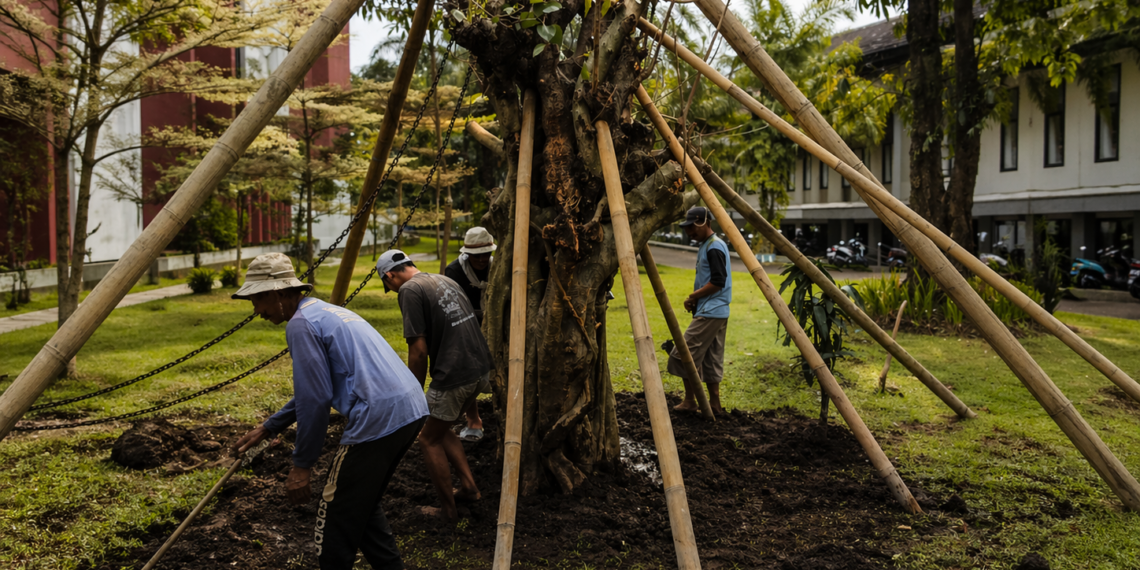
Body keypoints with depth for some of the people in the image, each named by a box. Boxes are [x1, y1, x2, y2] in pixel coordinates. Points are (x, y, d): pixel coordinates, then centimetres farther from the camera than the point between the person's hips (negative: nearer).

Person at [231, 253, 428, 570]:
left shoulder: (301, 324, -7)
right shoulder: (327, 311, 23)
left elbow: (315, 400, -11)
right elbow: (318, 389, 32)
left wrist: (302, 465, -2)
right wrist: (269, 427, 35)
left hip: (378, 420, -10)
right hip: (412, 409, 10)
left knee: (336, 520, 4)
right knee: (363, 506, 24)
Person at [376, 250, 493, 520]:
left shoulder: (410, 290, -9)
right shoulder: (445, 280, 16)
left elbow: (419, 350, -12)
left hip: (455, 376, -8)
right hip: (482, 368, 8)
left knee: (429, 440, 11)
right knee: (441, 429, 26)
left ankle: (448, 509, 19)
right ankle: (468, 486, 26)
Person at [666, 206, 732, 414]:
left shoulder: (714, 247, -15)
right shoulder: (706, 246, 16)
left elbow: (718, 282, -22)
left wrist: (693, 297, -13)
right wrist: (695, 299, 8)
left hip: (710, 313, -10)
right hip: (716, 312, 10)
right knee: (710, 359, 12)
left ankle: (690, 401, 0)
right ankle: (714, 404, 16)